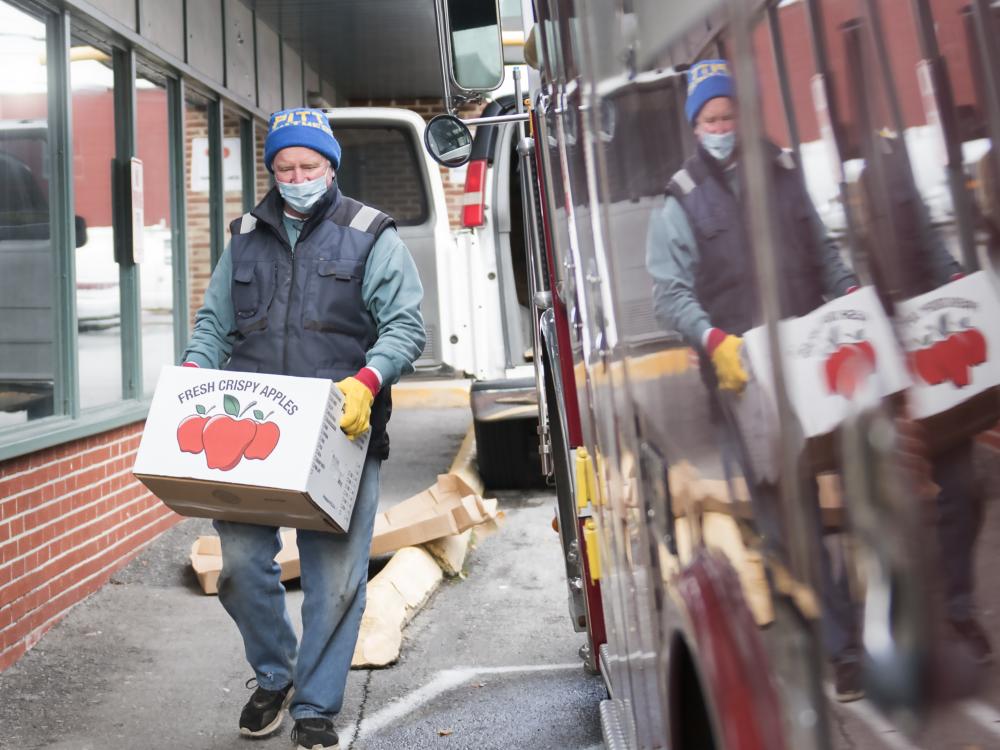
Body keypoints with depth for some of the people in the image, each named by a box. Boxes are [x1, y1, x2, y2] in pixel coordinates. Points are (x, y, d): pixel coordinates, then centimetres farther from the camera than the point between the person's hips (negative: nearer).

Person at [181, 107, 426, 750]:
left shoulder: (371, 237, 5)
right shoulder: (247, 238, 17)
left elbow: (405, 327, -3)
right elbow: (215, 322, 19)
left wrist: (366, 382, -20)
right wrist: (192, 374, -1)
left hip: (340, 437, -3)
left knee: (336, 578, 1)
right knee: (240, 562, 4)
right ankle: (274, 677, 30)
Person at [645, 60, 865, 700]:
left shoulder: (784, 174, 16)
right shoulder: (682, 201, 5)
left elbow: (825, 253, 19)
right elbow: (670, 293, -6)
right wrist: (715, 340, -23)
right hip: (742, 375, -3)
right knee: (788, 511, -2)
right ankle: (843, 647, 9)